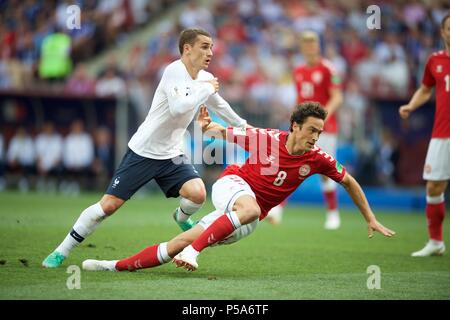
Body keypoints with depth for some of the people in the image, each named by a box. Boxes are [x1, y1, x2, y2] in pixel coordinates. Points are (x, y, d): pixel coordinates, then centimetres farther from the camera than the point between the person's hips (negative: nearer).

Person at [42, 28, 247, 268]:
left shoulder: (206, 79, 5)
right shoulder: (174, 71, -17)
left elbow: (220, 106, 26)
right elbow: (178, 108, -33)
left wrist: (243, 125, 35)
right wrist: (206, 90, -22)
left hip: (171, 155, 6)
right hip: (143, 151, -6)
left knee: (197, 193, -19)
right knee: (109, 204, -9)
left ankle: (181, 217, 18)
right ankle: (61, 252, 4)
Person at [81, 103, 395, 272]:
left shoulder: (317, 159, -9)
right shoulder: (268, 138, -15)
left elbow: (349, 181, 6)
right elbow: (226, 132, 2)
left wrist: (370, 219, 7)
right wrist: (208, 126, -19)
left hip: (251, 220, 3)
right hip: (232, 184, -3)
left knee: (179, 243, -5)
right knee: (250, 208, -40)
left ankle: (116, 265, -1)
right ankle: (192, 250, -35)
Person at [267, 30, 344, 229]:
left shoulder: (327, 69, -6)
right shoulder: (298, 71, 12)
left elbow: (337, 97, -11)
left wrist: (325, 114, -26)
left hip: (324, 127, -5)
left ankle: (333, 213, 13)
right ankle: (278, 208, -11)